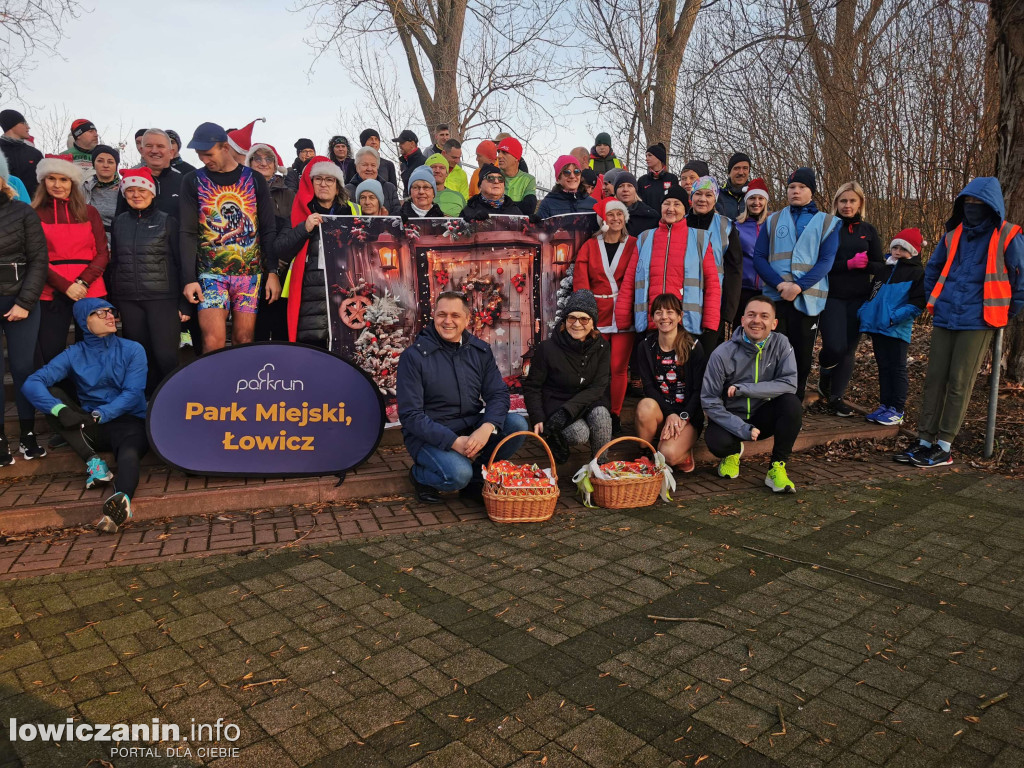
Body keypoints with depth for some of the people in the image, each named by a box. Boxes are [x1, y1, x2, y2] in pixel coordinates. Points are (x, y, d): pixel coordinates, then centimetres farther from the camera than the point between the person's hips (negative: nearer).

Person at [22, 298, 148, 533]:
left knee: (128, 454, -35)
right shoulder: (74, 354, 5)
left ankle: (122, 499, -68)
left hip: (128, 421, -3)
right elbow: (32, 383, -8)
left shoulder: (133, 350, 2)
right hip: (90, 426, 3)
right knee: (51, 394, -17)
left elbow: (133, 393, -8)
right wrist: (60, 409, -27)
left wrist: (100, 414, -23)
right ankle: (93, 460, -28)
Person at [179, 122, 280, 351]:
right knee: (213, 343, -11)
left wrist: (273, 272, -3)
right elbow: (188, 234, 2)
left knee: (244, 340, 2)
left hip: (250, 272, 1)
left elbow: (269, 230, 5)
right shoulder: (194, 181, 5)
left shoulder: (254, 179, 6)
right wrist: (189, 279, -6)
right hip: (211, 272, 0)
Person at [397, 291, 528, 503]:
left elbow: (499, 394, -1)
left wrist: (486, 428, -24)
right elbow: (410, 415, -14)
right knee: (458, 474, -32)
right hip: (429, 435, -5)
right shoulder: (414, 356, -11)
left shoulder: (480, 350, 4)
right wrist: (454, 441, -24)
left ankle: (475, 478, 1)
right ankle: (419, 475, 4)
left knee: (517, 424, -18)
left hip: (472, 429, 5)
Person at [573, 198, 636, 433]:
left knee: (619, 367, -1)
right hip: (597, 314, 1)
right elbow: (580, 280, 3)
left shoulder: (634, 245, 8)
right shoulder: (590, 246, 9)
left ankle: (615, 415, 10)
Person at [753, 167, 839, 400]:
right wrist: (779, 284, -13)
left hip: (807, 298, 0)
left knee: (802, 356, 4)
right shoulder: (773, 220, 14)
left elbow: (826, 261, -1)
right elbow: (759, 257, 4)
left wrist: (799, 286, -16)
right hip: (775, 296, 1)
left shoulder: (828, 222, 10)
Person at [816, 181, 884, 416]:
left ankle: (836, 397, 17)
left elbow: (880, 265, 8)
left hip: (858, 299, 4)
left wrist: (865, 264, -14)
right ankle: (824, 379, 17)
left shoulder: (868, 231, 10)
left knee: (849, 349, 5)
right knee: (835, 346, -15)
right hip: (832, 297, -3)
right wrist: (848, 264, -20)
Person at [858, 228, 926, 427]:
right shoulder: (884, 269, 17)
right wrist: (863, 311, 8)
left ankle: (897, 410, 3)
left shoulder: (917, 272, -3)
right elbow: (872, 294, 24)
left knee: (897, 368, -2)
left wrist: (893, 317, -21)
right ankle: (884, 405, 19)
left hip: (898, 329, -6)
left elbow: (917, 304, -11)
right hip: (877, 327, 6)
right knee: (883, 367, 12)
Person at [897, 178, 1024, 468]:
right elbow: (932, 269, 24)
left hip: (977, 322, -5)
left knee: (959, 384, -3)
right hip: (944, 320, 5)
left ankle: (944, 448, 3)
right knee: (934, 379, 5)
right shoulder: (953, 234, 10)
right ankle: (925, 442, 11)